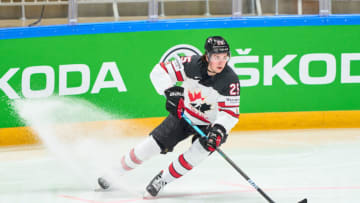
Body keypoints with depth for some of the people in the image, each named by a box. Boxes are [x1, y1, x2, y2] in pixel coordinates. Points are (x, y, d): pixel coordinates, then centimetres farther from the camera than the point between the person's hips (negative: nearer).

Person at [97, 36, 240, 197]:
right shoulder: (192, 64, -23)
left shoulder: (230, 80, -27)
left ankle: (162, 179, -9)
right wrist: (169, 91, -30)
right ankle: (115, 172, 16)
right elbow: (159, 72, -16)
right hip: (184, 115, 2)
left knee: (201, 149, -28)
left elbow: (230, 113, -25)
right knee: (152, 145, -4)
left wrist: (218, 131, -41)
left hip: (211, 124, -2)